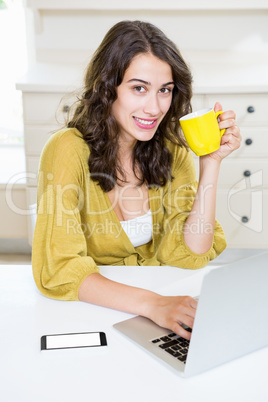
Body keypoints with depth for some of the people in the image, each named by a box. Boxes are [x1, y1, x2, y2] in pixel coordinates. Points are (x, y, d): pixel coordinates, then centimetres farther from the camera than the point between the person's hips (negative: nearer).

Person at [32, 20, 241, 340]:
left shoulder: (172, 149, -3)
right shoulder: (69, 151, -18)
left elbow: (189, 255, -7)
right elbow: (59, 270, -23)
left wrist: (211, 163, -15)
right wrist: (150, 304, -35)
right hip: (89, 311, -2)